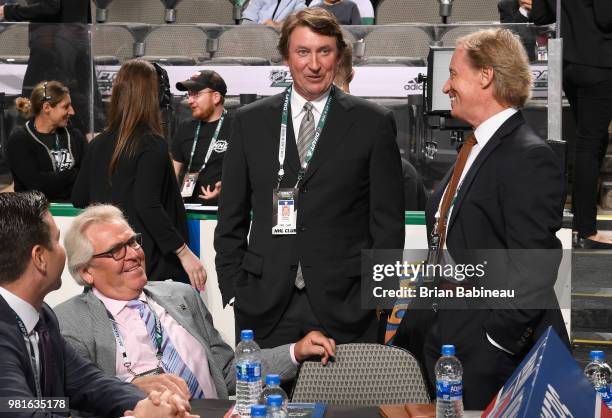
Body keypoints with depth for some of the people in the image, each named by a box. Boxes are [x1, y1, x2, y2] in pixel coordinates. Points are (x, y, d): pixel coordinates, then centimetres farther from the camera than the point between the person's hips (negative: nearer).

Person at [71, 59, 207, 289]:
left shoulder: (98, 144, 7)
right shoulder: (152, 144, -12)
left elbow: (78, 198, 14)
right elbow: (148, 205, -20)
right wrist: (183, 252, -19)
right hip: (153, 263, -7)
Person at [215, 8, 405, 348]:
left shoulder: (374, 124, 3)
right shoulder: (250, 122, 9)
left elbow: (388, 221, 3)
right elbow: (232, 219, 11)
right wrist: (234, 290, 3)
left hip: (344, 307, -2)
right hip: (265, 307, 2)